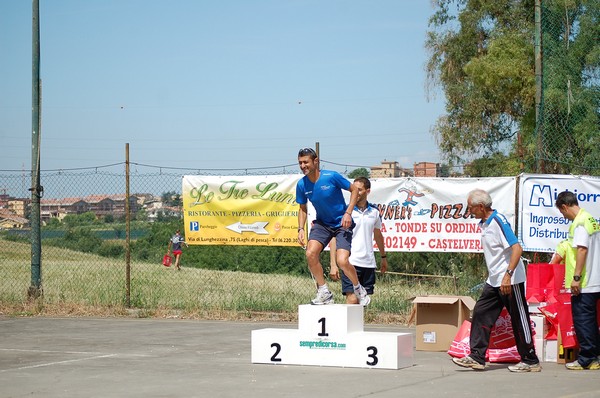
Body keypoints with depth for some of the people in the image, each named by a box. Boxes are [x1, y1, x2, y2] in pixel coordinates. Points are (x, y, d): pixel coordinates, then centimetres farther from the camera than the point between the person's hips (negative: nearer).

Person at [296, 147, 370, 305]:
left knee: (342, 261, -19)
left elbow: (354, 190, -6)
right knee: (311, 253, -20)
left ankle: (359, 290, 11)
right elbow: (303, 209, 9)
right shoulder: (301, 185, -6)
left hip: (342, 223, -4)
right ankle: (324, 292, -2)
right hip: (322, 223, 4)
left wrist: (348, 212, -16)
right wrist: (301, 229, -6)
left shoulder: (332, 177, -19)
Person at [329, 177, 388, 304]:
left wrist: (383, 257, 33)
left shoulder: (374, 212, 9)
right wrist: (333, 264, -11)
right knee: (352, 299, -14)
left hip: (369, 263, 4)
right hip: (351, 261, -4)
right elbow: (334, 238, -4)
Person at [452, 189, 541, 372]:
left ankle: (530, 361, 8)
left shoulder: (499, 221, -17)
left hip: (511, 281, -9)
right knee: (481, 313, 4)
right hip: (494, 280, 9)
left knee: (519, 320, -1)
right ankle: (477, 357, 6)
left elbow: (517, 248, -25)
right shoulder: (484, 224, 11)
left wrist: (508, 275, -31)